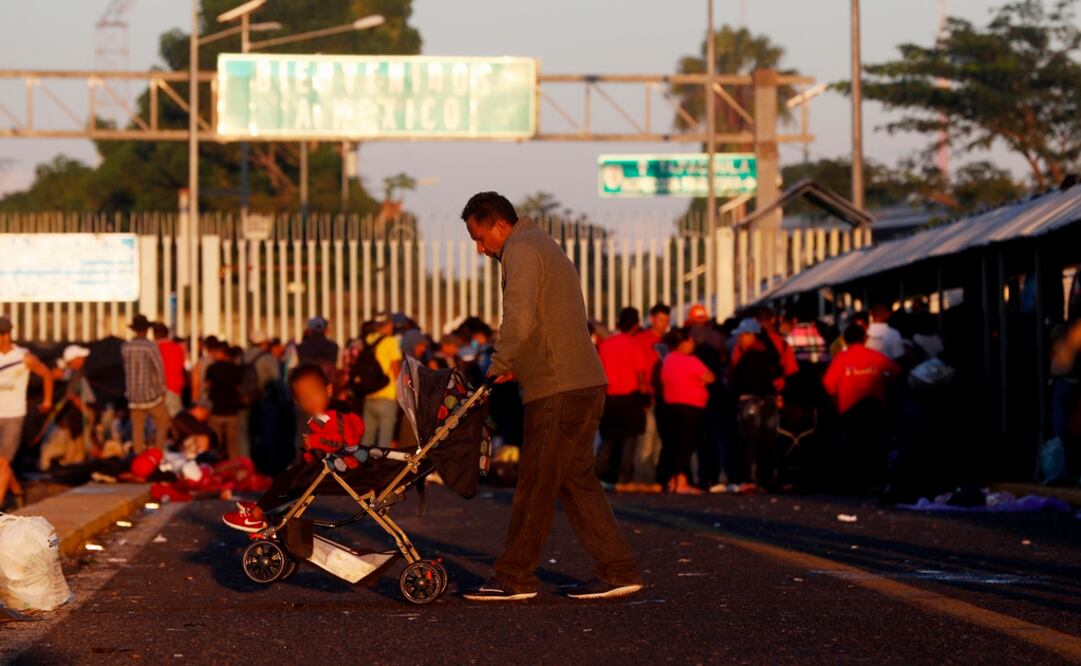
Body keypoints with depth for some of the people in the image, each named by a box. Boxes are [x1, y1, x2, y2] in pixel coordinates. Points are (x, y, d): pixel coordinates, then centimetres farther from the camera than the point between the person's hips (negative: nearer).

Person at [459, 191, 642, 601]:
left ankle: (514, 577, 2)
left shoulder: (522, 249, -8)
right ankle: (618, 571, 9)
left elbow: (520, 318, -22)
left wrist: (500, 363, -10)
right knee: (575, 479, 12)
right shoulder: (543, 246, 25)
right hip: (585, 382, 10)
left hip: (558, 389, -10)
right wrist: (514, 365, 12)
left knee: (535, 484, -3)